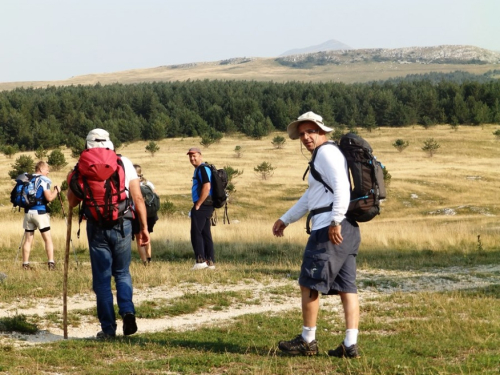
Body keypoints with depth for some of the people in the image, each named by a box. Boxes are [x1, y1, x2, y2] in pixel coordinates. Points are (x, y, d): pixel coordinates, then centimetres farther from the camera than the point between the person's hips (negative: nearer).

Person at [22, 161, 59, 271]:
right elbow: (49, 198, -14)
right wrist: (56, 191, 2)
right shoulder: (44, 180, -6)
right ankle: (51, 263, -8)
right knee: (48, 239, 0)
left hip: (28, 212, 5)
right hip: (40, 212, -5)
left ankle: (25, 264, 6)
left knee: (28, 240, 8)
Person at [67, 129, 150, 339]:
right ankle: (127, 311, -6)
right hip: (122, 225, 1)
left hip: (97, 227, -1)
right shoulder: (124, 163, 4)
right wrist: (144, 227, 6)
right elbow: (138, 198, 0)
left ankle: (108, 328, 7)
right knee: (122, 272, 18)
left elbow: (72, 201, 6)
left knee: (101, 278, 8)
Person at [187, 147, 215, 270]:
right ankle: (210, 262, 11)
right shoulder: (199, 169, 19)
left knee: (196, 233, -9)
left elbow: (207, 187, -22)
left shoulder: (203, 169, -12)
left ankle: (201, 260, -11)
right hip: (206, 207, 10)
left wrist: (197, 205, -18)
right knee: (206, 234, 10)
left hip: (202, 206, -10)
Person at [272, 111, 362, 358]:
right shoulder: (321, 157, 25)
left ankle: (308, 341, 5)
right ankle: (350, 345, 1)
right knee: (346, 287, 4)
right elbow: (309, 199, 34)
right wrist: (285, 220, 38)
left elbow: (341, 186, -20)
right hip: (348, 231, 10)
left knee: (309, 284, -1)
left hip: (329, 229, -10)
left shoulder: (327, 152, -6)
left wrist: (335, 222, -26)